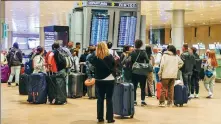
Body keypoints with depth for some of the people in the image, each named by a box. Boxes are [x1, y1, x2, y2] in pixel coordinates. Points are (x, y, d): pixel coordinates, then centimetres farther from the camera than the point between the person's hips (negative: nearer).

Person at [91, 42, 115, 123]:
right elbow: (114, 66, -4)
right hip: (109, 80, -2)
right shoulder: (110, 56, -11)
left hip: (99, 80, 2)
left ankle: (100, 117, 14)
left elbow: (93, 64, 8)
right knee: (109, 99, 4)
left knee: (100, 98, 10)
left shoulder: (96, 57, -7)